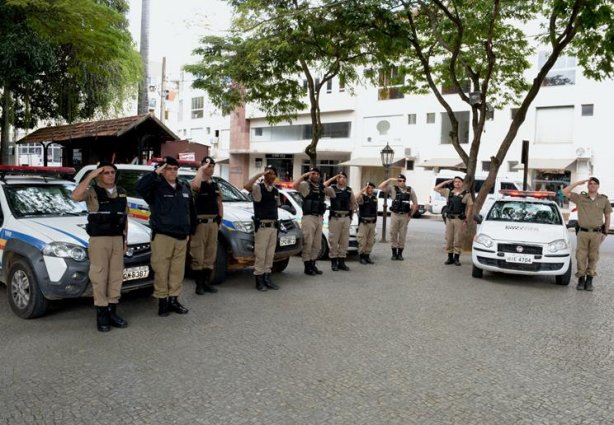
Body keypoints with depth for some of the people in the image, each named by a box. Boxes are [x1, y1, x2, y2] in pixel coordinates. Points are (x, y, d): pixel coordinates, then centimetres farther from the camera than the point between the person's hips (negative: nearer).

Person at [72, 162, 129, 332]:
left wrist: (125, 238, 14)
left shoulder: (121, 192, 13)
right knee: (99, 276, -3)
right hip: (98, 240, -5)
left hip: (117, 239, 5)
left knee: (116, 275, 6)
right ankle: (101, 314, 4)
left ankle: (112, 311, 14)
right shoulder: (92, 192, -2)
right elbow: (75, 196, -25)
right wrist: (90, 176, -21)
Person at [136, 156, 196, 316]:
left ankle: (173, 299, 19)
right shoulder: (156, 187, -4)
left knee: (177, 270, 9)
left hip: (181, 237, 5)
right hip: (162, 236, -5)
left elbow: (191, 211, 20)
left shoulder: (184, 189, 13)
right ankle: (162, 300, 10)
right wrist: (156, 173, -22)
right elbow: (140, 187, -26)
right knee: (161, 270, -1)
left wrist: (191, 231, 17)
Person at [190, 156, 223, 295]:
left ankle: (206, 282, 20)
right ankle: (199, 284, 5)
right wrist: (201, 169, -20)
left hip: (213, 223, 7)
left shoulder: (216, 185, 15)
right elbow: (194, 185, -32)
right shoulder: (199, 183, -6)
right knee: (198, 254, -3)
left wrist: (220, 220, 13)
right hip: (200, 222, -6)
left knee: (210, 254, 10)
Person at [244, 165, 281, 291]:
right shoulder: (258, 188, -6)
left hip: (273, 226, 7)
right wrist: (259, 174, -21)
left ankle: (267, 278, 19)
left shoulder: (276, 191, 15)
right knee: (260, 253, -4)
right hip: (262, 225, -7)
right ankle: (259, 279, 4)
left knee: (270, 254, 11)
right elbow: (246, 186, -27)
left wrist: (276, 220, 15)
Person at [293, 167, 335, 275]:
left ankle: (313, 265, 22)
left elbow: (333, 195, 20)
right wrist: (304, 176, -23)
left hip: (319, 218, 6)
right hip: (309, 217, -6)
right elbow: (294, 186, -23)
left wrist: (328, 190, 1)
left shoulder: (322, 187, 14)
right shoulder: (306, 185, -4)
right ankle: (307, 267, 4)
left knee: (317, 244, 11)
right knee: (308, 243, -3)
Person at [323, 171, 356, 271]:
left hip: (346, 218, 4)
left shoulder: (349, 190, 12)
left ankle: (341, 261, 15)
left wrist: (351, 212, 14)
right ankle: (333, 262, 6)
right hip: (335, 217, -4)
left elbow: (353, 202, 23)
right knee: (333, 240, -2)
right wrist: (333, 178, -10)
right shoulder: (332, 188, 2)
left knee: (345, 240, 6)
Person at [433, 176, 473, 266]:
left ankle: (456, 258, 8)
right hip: (449, 218, 3)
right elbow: (436, 188, 11)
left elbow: (469, 207, 2)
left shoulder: (466, 194, 3)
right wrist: (446, 182, 7)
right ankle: (450, 257, 14)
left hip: (460, 219, -3)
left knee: (458, 239, -1)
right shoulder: (448, 192, 10)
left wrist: (466, 220, -5)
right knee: (449, 239, 5)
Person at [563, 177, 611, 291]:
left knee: (593, 257, 5)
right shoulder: (580, 198, 4)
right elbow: (565, 192, -5)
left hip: (597, 233, 1)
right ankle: (581, 279, 9)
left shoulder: (604, 200, 7)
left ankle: (589, 280, 13)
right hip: (583, 232, 0)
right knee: (581, 257, 0)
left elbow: (607, 217, 12)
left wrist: (605, 232, 8)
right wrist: (578, 183, -3)